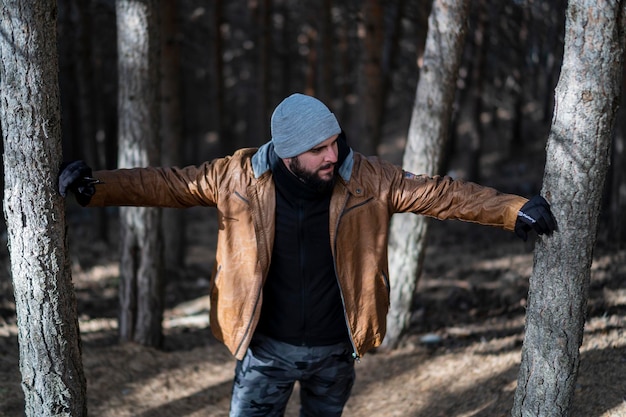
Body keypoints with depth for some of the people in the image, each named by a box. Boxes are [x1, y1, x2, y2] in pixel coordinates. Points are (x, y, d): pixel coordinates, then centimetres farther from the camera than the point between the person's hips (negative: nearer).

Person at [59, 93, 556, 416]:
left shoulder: (366, 179, -13)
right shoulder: (242, 177, -14)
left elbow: (441, 193, -10)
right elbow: (169, 184, -6)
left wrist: (513, 210, -17)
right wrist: (98, 186, -13)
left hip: (335, 350, 1)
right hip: (268, 349, -1)